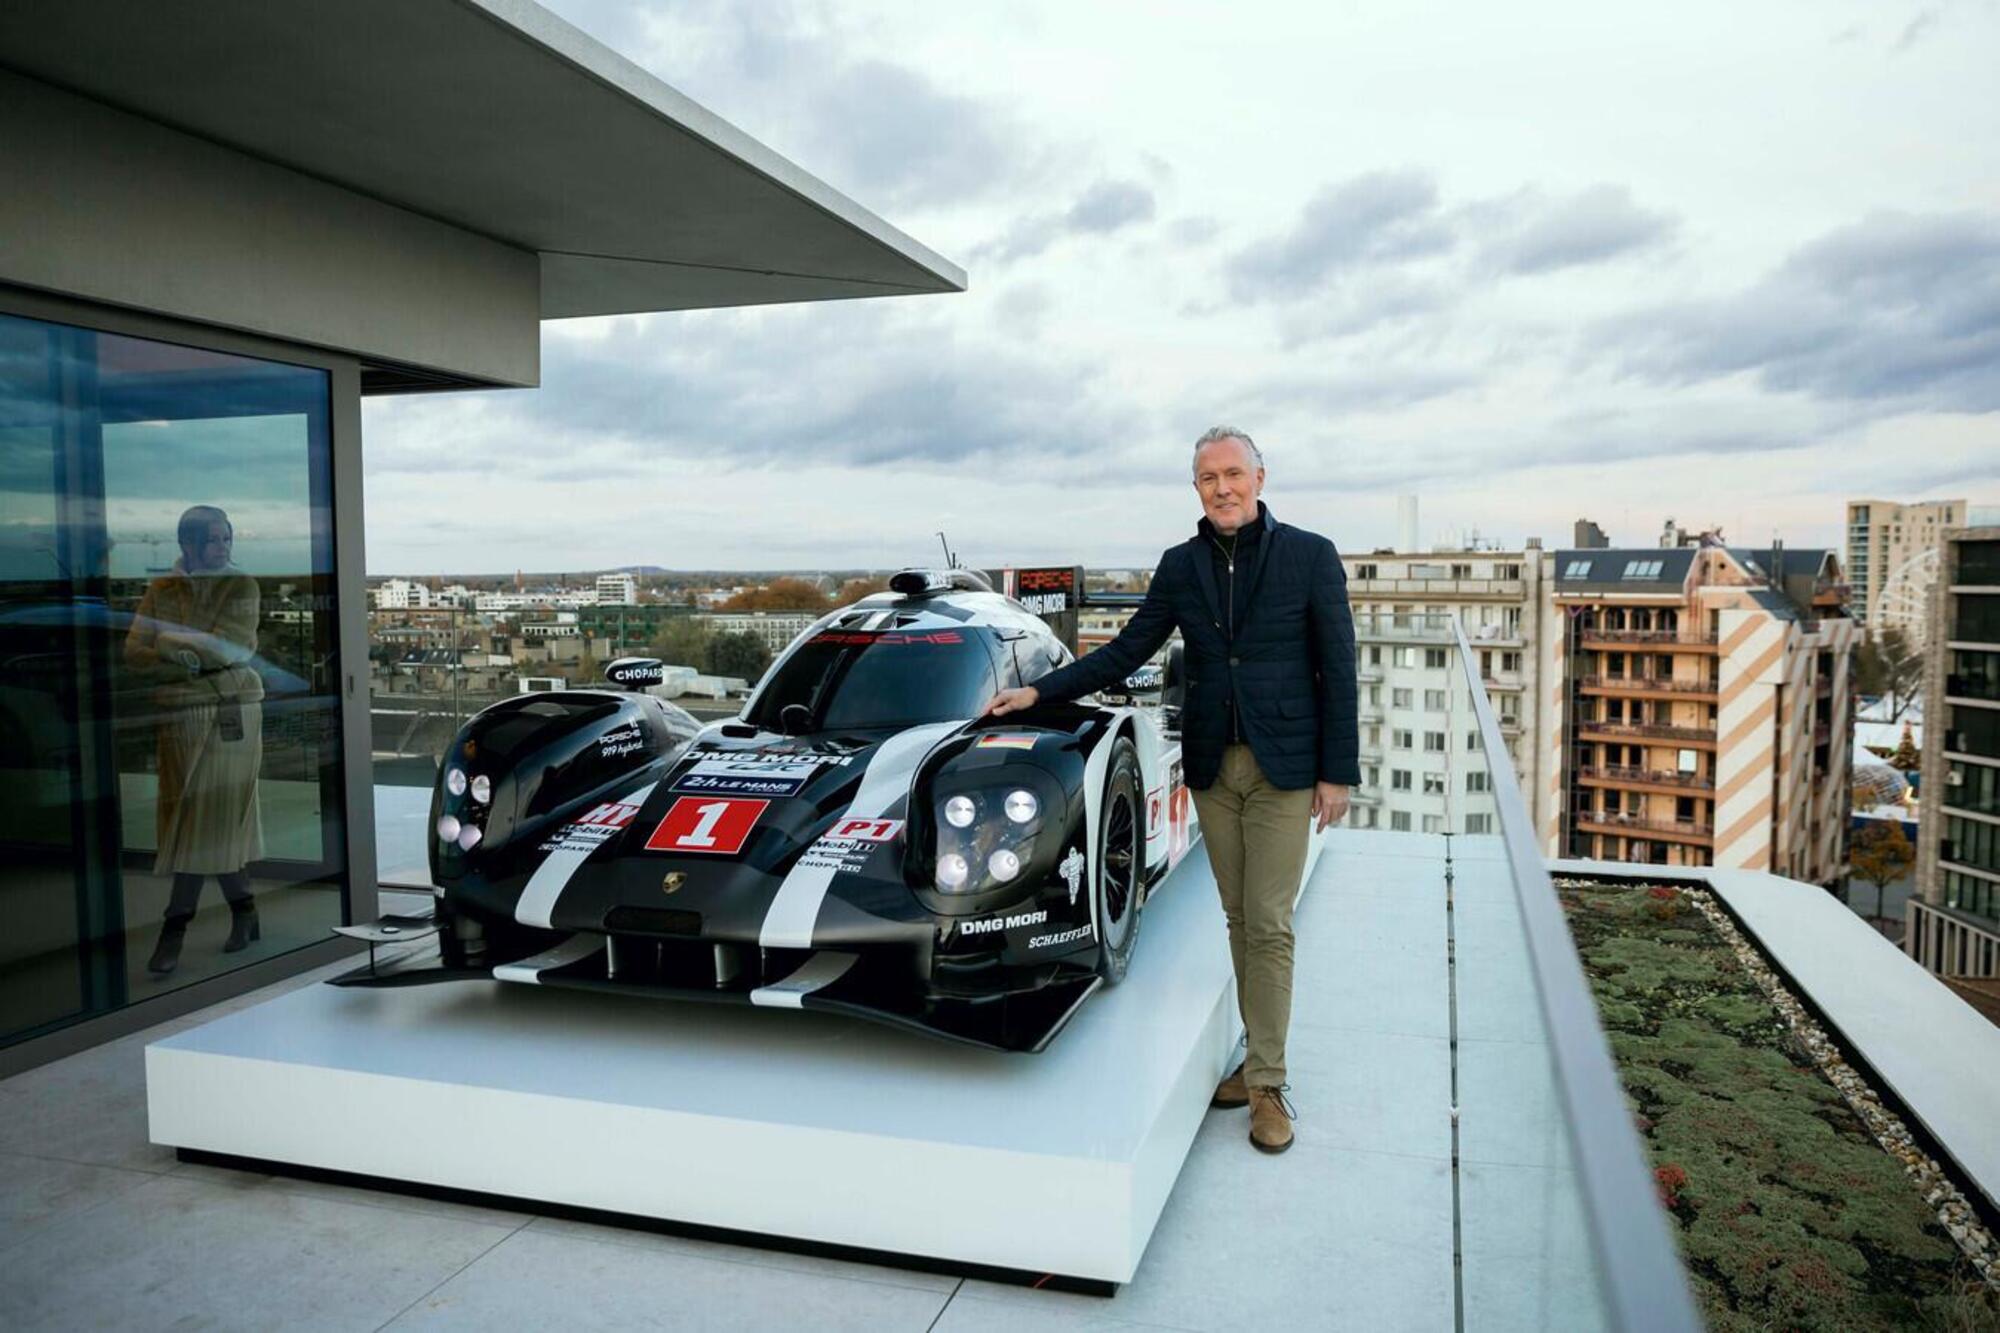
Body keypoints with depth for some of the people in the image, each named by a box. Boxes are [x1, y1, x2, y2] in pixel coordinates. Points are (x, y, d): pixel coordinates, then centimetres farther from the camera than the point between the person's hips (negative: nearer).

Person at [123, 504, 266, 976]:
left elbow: (232, 647, -12)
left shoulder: (242, 587, 1)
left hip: (232, 712, -3)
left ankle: (175, 927, 7)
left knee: (209, 815, -3)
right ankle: (244, 909, 18)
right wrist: (177, 658, -17)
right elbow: (134, 651, 1)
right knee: (214, 816, 4)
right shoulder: (161, 589, 9)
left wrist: (168, 641, -9)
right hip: (180, 715, 3)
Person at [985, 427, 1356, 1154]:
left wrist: (1337, 771, -7)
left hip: (1283, 768, -3)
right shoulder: (1180, 566, 5)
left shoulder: (1310, 556, -4)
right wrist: (1039, 692, -1)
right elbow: (1126, 652, 7)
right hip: (1212, 767, 4)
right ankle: (1260, 1055, 22)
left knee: (1269, 924, -3)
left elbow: (1337, 670, -4)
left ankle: (1266, 1081, 7)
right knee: (1239, 919, 10)